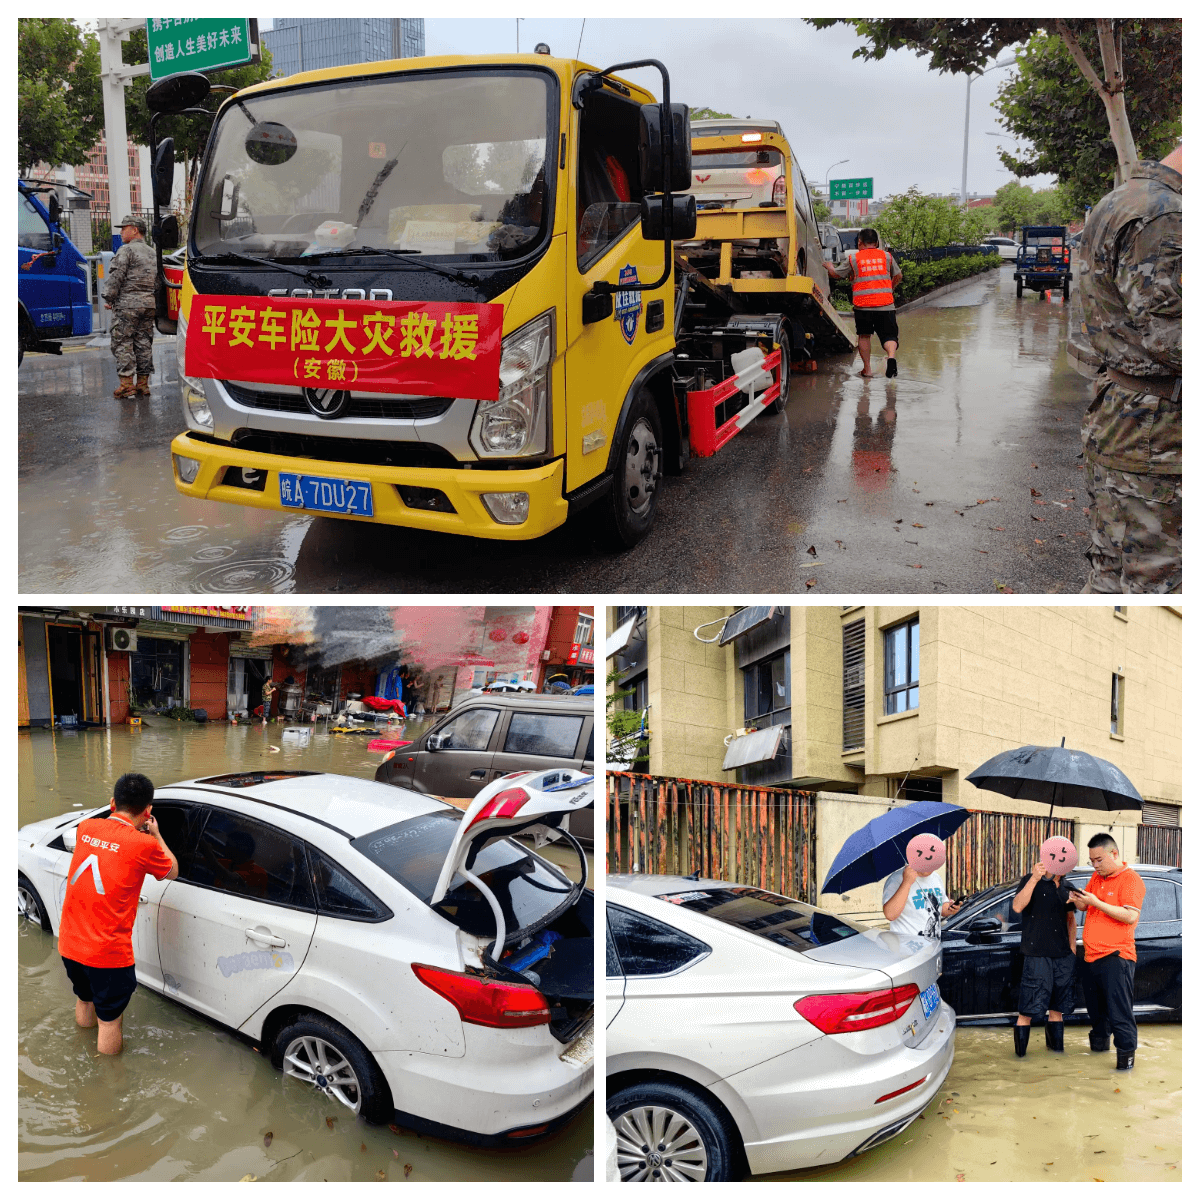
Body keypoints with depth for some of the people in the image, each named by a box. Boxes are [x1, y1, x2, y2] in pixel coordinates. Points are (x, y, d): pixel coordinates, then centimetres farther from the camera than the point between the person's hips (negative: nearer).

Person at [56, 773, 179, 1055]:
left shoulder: (86, 827, -2)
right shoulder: (144, 844, -17)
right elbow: (172, 871, 4)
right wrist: (156, 835, 13)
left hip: (69, 944, 7)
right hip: (107, 952, -7)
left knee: (84, 999, 29)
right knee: (109, 1020, 10)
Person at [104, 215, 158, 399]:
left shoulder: (126, 250, -6)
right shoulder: (153, 254, 19)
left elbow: (116, 277, -12)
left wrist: (109, 298, -4)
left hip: (128, 303, -7)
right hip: (149, 304, 7)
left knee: (123, 343, -4)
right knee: (144, 342, 8)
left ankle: (126, 383, -9)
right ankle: (143, 384, 9)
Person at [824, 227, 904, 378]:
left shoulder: (853, 258, 5)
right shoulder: (886, 256, 12)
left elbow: (836, 274, 15)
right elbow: (898, 276, 21)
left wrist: (829, 266, 37)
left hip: (862, 304, -1)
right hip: (885, 303, 1)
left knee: (864, 336, 14)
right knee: (889, 335, 3)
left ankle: (867, 368, 12)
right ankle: (891, 355, -26)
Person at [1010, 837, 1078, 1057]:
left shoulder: (1065, 886, 13)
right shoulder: (1030, 881, -6)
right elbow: (1017, 906, -24)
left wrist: (1072, 947, 15)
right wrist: (1034, 878, -30)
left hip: (1063, 956, 6)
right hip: (1038, 954, -6)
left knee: (1058, 1004, 13)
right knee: (1029, 1006, -6)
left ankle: (1055, 1044, 25)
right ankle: (1020, 1049, 1)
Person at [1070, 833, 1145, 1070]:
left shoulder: (1130, 879, -10)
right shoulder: (1096, 877, 15)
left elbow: (1130, 916, -20)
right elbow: (1084, 906, 19)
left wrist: (1096, 902, -22)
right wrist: (1079, 900, -5)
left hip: (1116, 957, -8)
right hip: (1091, 955, 8)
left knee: (1119, 1010, -6)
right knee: (1095, 1007, 17)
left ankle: (1126, 1054, 1)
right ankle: (1099, 1043, 33)